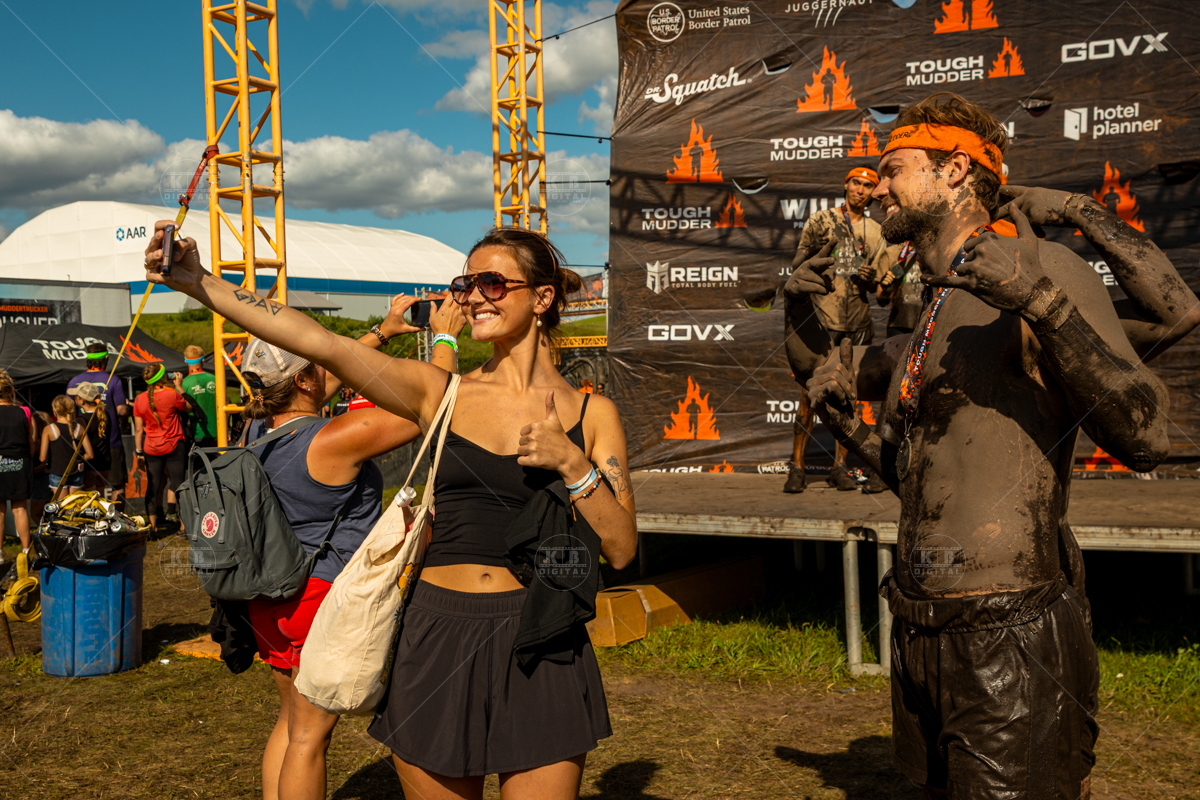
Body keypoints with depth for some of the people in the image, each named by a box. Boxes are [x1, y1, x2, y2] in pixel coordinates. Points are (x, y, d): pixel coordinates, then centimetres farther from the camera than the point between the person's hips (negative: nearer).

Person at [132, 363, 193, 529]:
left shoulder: (139, 400, -2)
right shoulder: (172, 395, -15)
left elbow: (138, 430, 2)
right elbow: (189, 407, 4)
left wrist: (139, 452, 9)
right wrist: (179, 387, 7)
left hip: (151, 449, 4)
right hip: (173, 447, -3)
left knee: (152, 487, 9)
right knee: (178, 483, 2)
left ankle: (153, 525, 12)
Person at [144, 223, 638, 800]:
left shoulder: (591, 414, 3)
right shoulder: (441, 394, 4)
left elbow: (621, 550, 0)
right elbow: (320, 344, -7)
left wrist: (572, 462, -14)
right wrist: (200, 283, -15)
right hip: (438, 643, 2)